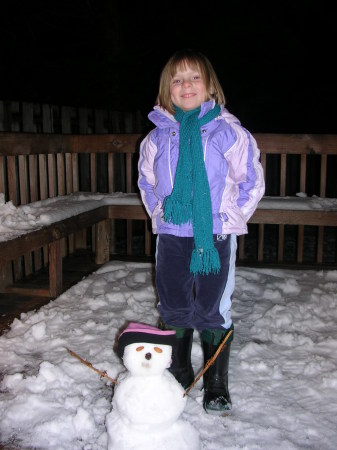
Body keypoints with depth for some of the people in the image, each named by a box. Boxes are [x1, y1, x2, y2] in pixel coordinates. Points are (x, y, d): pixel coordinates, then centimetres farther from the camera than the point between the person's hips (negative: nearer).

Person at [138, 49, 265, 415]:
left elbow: (251, 182, 1)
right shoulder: (158, 136, 4)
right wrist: (160, 215, 7)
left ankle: (216, 387, 24)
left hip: (216, 237, -3)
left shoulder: (227, 130, -4)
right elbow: (147, 182, 18)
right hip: (171, 237, 3)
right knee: (173, 309, 13)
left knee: (212, 312, 5)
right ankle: (177, 377, 34)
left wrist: (229, 218, -3)